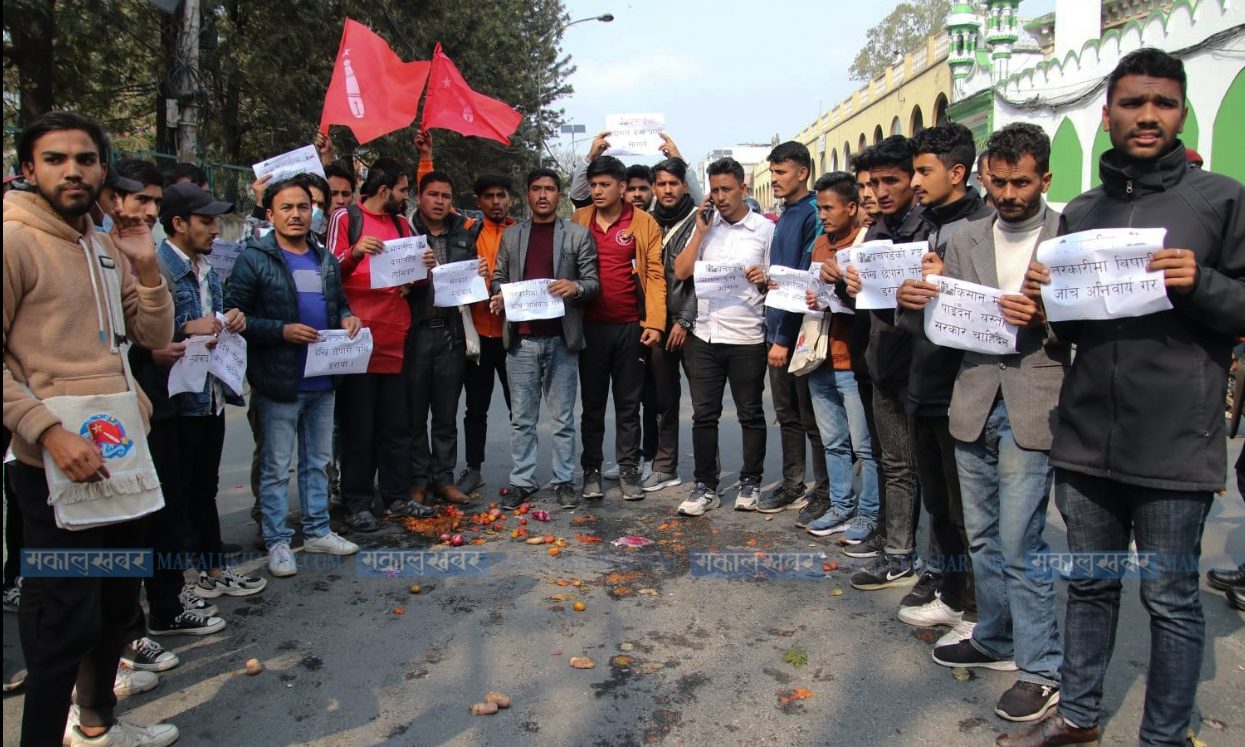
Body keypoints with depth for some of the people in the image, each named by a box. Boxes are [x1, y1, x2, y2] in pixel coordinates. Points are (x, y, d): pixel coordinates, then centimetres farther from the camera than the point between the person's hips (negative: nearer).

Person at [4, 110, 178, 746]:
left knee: (117, 599, 21)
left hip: (123, 451, 8)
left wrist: (146, 267, -3)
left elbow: (155, 335, 11)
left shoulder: (107, 247, 11)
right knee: (65, 620, -1)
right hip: (56, 464, -8)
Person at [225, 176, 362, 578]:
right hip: (278, 383, -6)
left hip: (322, 381, 6)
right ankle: (277, 541, 17)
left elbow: (339, 302, 23)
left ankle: (317, 530, 30)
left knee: (318, 461, 16)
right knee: (276, 467, 4)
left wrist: (347, 317, 1)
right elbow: (235, 316, -12)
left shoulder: (326, 259, 12)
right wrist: (282, 330, -23)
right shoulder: (254, 259, -8)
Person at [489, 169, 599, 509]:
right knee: (522, 418, 7)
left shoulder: (578, 234, 6)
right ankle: (522, 481, 16)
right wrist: (498, 295, -6)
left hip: (561, 339, -2)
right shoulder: (511, 235, 13)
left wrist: (575, 287, -18)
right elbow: (499, 277, 16)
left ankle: (564, 481, 15)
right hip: (521, 338, 2)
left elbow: (593, 282, 4)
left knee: (562, 417, 5)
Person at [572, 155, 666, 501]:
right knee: (592, 403, 9)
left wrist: (654, 323, -11)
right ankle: (591, 471, 19)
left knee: (628, 404, 8)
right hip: (591, 326, 1)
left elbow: (655, 274, -3)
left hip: (631, 327, -1)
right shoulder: (578, 220, 5)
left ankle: (629, 471, 18)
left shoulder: (644, 223, 0)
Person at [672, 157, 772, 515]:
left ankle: (750, 482, 23)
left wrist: (764, 280, -17)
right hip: (704, 335, 3)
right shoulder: (705, 227, 11)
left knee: (750, 414, 9)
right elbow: (681, 272, 2)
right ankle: (705, 486, 13)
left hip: (746, 337, -3)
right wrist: (700, 232, -2)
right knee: (704, 414, 5)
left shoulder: (765, 229, 2)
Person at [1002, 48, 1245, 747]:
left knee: (1171, 599, 7)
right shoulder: (1080, 212, 12)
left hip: (1174, 446, -4)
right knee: (1090, 585, 16)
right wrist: (1046, 295, -3)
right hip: (1086, 440, 4)